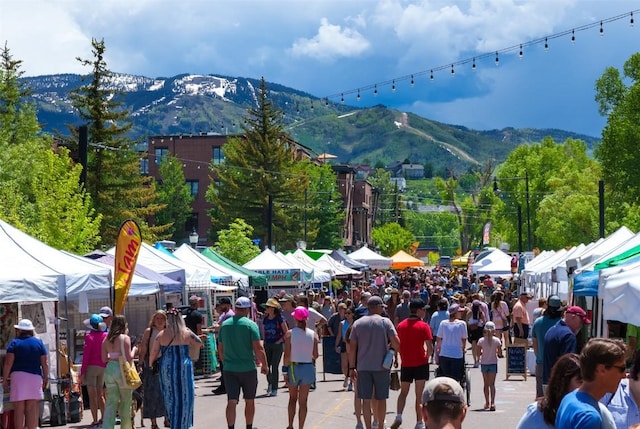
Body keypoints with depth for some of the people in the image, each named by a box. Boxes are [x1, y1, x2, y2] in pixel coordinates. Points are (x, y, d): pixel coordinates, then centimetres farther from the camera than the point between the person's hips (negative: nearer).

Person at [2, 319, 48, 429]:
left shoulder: (14, 343, 3)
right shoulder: (39, 342, 10)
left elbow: (8, 363, -5)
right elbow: (45, 363, 6)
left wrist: (5, 379, 0)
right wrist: (45, 378, 15)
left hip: (18, 376, -2)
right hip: (35, 376, 2)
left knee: (19, 409, -1)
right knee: (32, 408, 2)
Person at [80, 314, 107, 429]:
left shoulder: (89, 336, -11)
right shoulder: (106, 336, 3)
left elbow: (86, 355, -12)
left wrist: (82, 372, -9)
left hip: (91, 367, -5)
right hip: (103, 367, 5)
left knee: (92, 395, -1)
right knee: (99, 394, 17)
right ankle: (103, 419, 16)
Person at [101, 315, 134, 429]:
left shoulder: (106, 339, 6)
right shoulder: (125, 338, -8)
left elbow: (104, 359, 6)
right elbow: (128, 358, -14)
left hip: (109, 369, 4)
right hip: (122, 370, -4)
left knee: (111, 402, 6)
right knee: (125, 402, 9)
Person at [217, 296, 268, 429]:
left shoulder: (225, 324, 4)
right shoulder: (251, 325, -10)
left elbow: (221, 349, 12)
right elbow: (258, 348, -14)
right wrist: (264, 365, -2)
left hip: (229, 369, 3)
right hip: (248, 368, -3)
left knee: (231, 402, -1)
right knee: (249, 401, 13)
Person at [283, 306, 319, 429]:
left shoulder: (289, 334, -8)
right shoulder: (313, 334, -4)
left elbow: (287, 355, -10)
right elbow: (315, 355, -2)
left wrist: (285, 371, -3)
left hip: (293, 368, 0)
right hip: (308, 368, 0)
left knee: (292, 398, 19)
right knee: (303, 402, 6)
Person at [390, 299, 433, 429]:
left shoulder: (400, 325, 3)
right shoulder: (423, 326, -10)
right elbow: (430, 348, -15)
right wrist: (426, 357, 3)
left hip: (405, 364, 3)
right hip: (420, 364, -3)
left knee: (403, 392, 13)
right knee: (419, 394, 5)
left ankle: (398, 417, -7)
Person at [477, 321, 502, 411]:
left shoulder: (481, 341, -8)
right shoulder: (497, 340, -8)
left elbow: (478, 354, -7)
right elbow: (500, 354, -5)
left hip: (484, 363, 1)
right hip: (493, 363, -1)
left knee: (486, 384, 15)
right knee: (492, 384, -2)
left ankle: (487, 403, 23)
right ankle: (492, 403, -16)